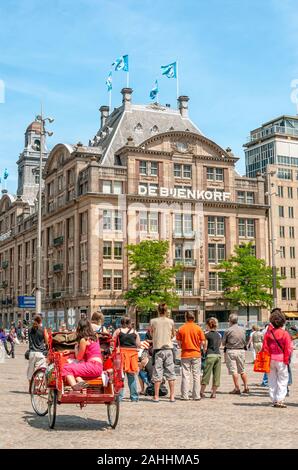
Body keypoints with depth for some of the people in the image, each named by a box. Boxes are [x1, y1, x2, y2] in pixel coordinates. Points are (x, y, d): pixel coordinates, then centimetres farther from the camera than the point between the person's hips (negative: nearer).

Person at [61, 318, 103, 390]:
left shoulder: (83, 340, -6)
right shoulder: (94, 337, 18)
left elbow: (79, 357, 3)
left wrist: (76, 348, 18)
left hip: (93, 366, -9)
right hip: (98, 367, 9)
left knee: (66, 368, -9)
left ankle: (75, 387, -31)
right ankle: (80, 381, -15)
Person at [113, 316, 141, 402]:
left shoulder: (118, 331, 3)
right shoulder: (134, 332, 7)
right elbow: (138, 345, 6)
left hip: (122, 352, -1)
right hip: (133, 353, 1)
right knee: (132, 376, 9)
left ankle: (119, 396, 2)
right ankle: (134, 397, 13)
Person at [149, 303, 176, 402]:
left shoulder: (153, 321, -5)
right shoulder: (171, 321, -2)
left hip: (157, 349, -1)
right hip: (168, 348, 1)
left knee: (157, 373, 3)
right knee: (170, 373, 7)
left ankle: (156, 396, 4)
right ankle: (172, 396, 7)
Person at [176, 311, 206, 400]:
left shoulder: (181, 329, -3)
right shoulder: (198, 328, -4)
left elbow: (179, 342, -2)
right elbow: (203, 342, -5)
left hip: (185, 354, 0)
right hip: (196, 354, 0)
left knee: (185, 375, 5)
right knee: (196, 375, 6)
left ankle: (185, 395, 6)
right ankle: (196, 396, 7)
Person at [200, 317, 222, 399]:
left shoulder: (207, 334, -4)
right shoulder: (219, 335, 11)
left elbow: (205, 348, -5)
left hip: (210, 355, -5)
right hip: (218, 355, 5)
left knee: (206, 374, 0)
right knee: (216, 374, 7)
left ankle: (202, 392, 4)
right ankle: (213, 393, 9)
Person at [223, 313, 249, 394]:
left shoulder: (228, 331, -11)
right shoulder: (243, 329, 2)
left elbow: (223, 343, -3)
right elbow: (245, 341, 9)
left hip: (231, 351, -4)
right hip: (241, 350, 4)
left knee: (234, 371, 0)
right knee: (242, 370, 15)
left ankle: (237, 388, -1)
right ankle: (246, 387, 17)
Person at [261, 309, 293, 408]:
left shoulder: (268, 332, 0)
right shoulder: (285, 333, -9)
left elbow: (265, 347, 1)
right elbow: (289, 348, -10)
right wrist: (286, 359, -1)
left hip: (271, 359, 4)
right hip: (281, 360, -3)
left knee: (272, 380, 12)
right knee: (282, 380, 4)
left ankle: (274, 400, 14)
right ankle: (280, 400, -2)